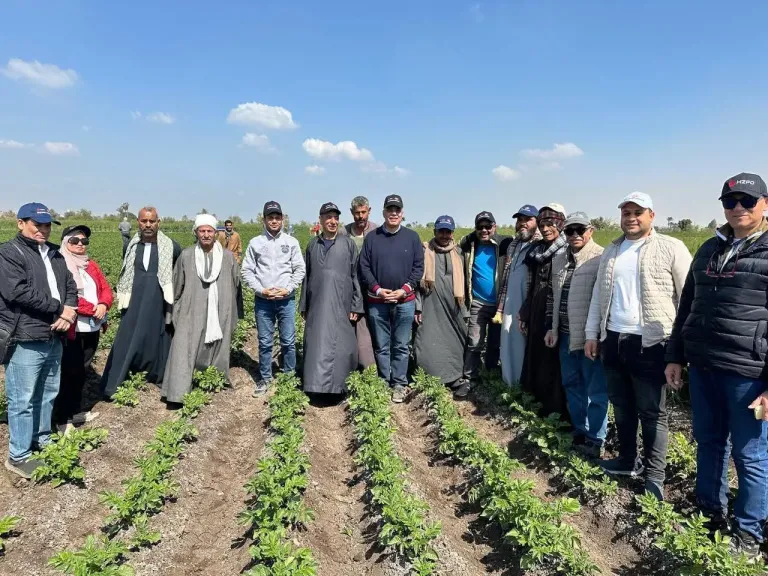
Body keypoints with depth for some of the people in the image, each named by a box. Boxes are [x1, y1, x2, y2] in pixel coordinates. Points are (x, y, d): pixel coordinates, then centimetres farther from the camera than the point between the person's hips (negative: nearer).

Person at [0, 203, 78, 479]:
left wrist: (69, 312, -9)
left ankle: (43, 440, 34)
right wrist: (59, 307, -14)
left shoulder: (55, 254, 14)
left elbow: (70, 285, 11)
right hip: (25, 340, -7)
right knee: (22, 400, 0)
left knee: (48, 394, 18)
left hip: (53, 338, 7)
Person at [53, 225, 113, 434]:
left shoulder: (91, 265, 16)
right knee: (69, 372, -2)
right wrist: (92, 309, -20)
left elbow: (106, 288, 10)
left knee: (82, 370, 16)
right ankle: (62, 418, 9)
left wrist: (103, 305, -10)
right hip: (72, 328, -7)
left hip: (92, 327, 7)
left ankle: (76, 411, 28)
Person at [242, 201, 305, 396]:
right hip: (263, 300, 0)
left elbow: (299, 269, 3)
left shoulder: (291, 242, 4)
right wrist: (261, 290, -9)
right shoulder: (255, 243, 3)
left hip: (287, 300, 0)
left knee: (288, 341, 4)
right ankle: (264, 379, 20)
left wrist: (288, 289, -9)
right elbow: (247, 271, 3)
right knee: (265, 342, 7)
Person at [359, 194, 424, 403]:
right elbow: (364, 267, 1)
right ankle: (384, 383, 20)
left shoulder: (412, 237, 4)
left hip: (405, 301, 0)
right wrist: (377, 289, -10)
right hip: (377, 302, 0)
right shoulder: (372, 237, 3)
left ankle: (399, 384, 17)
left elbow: (419, 267, 2)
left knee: (401, 346, 6)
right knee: (381, 346, 8)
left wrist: (404, 290, -8)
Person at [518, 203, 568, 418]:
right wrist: (524, 312, 14)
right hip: (537, 312, 7)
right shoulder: (536, 251, 12)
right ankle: (542, 402, 26)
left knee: (555, 359, 1)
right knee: (537, 357, 11)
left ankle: (557, 408, 14)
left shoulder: (568, 251, -9)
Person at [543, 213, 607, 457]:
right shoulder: (558, 260, 12)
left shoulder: (601, 258, -11)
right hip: (565, 335, 7)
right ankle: (579, 432, 31)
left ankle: (595, 440, 14)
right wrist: (551, 327, 14)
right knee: (572, 385, 16)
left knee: (595, 389, 2)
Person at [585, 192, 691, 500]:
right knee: (622, 407, 16)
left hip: (650, 343, -5)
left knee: (652, 412, 4)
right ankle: (628, 460, 33)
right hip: (613, 340, 6)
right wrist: (592, 333, 12)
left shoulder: (671, 248, -5)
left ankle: (654, 476, 17)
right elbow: (599, 294, 15)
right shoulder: (611, 251, 13)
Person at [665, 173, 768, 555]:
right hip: (702, 367, 6)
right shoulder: (710, 249, 13)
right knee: (708, 443, 17)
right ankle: (710, 513, 34)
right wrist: (675, 357, 14)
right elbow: (687, 306, 17)